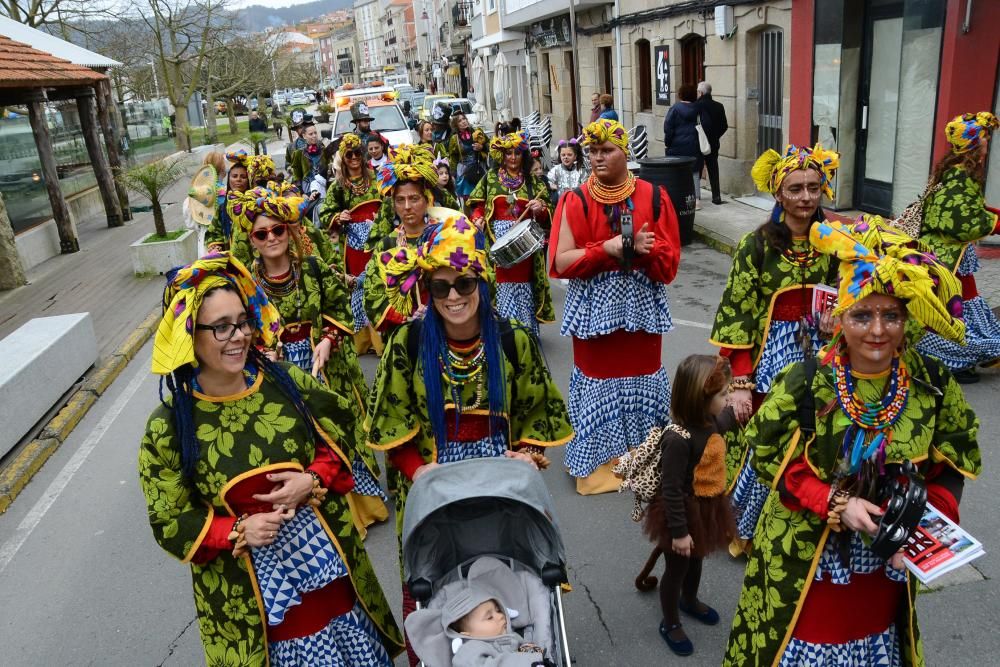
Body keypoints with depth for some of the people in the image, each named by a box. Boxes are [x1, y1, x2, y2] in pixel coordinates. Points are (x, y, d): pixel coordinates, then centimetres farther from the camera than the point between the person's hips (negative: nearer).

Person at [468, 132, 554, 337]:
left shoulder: (532, 180, 11)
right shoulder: (490, 178, 9)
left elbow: (545, 215, 10)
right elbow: (478, 205, 8)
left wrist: (540, 209, -12)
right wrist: (478, 219, -12)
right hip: (498, 240, -1)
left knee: (523, 281, 3)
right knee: (501, 282, -4)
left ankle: (526, 330, 12)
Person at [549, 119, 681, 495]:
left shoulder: (653, 196, 1)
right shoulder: (576, 201, -3)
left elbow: (670, 260, -1)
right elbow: (561, 262, -10)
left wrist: (646, 249, -21)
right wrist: (607, 248, -18)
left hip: (642, 306, 2)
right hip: (594, 308, -1)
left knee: (641, 378, 10)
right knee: (599, 381, 5)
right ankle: (599, 461, 22)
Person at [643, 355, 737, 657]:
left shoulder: (712, 421, -9)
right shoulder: (679, 438, -34)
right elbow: (671, 490, -28)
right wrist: (679, 531, -21)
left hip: (707, 508, 8)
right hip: (686, 512, -8)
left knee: (696, 560, 30)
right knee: (677, 567, 15)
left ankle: (689, 601, 58)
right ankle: (670, 624, 38)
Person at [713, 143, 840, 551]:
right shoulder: (757, 244, -11)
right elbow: (735, 314, -12)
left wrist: (835, 324, -7)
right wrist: (740, 382, -17)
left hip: (818, 358, 4)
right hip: (769, 356, -4)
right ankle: (748, 529, 26)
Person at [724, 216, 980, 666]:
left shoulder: (933, 385, -10)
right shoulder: (804, 383, -19)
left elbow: (953, 465, -1)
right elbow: (771, 458, -14)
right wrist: (836, 503, -24)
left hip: (888, 562, 3)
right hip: (806, 555, -3)